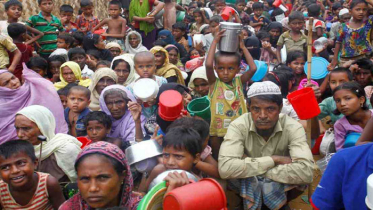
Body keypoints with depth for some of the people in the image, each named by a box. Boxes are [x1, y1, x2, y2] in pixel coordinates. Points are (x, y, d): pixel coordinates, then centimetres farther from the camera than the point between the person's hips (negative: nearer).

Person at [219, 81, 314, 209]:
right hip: (246, 188, 0)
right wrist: (273, 160, -26)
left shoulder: (293, 128, -16)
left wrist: (251, 168, -27)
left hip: (281, 189, 0)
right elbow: (225, 169, -32)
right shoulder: (238, 126, -18)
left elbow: (306, 172, -29)